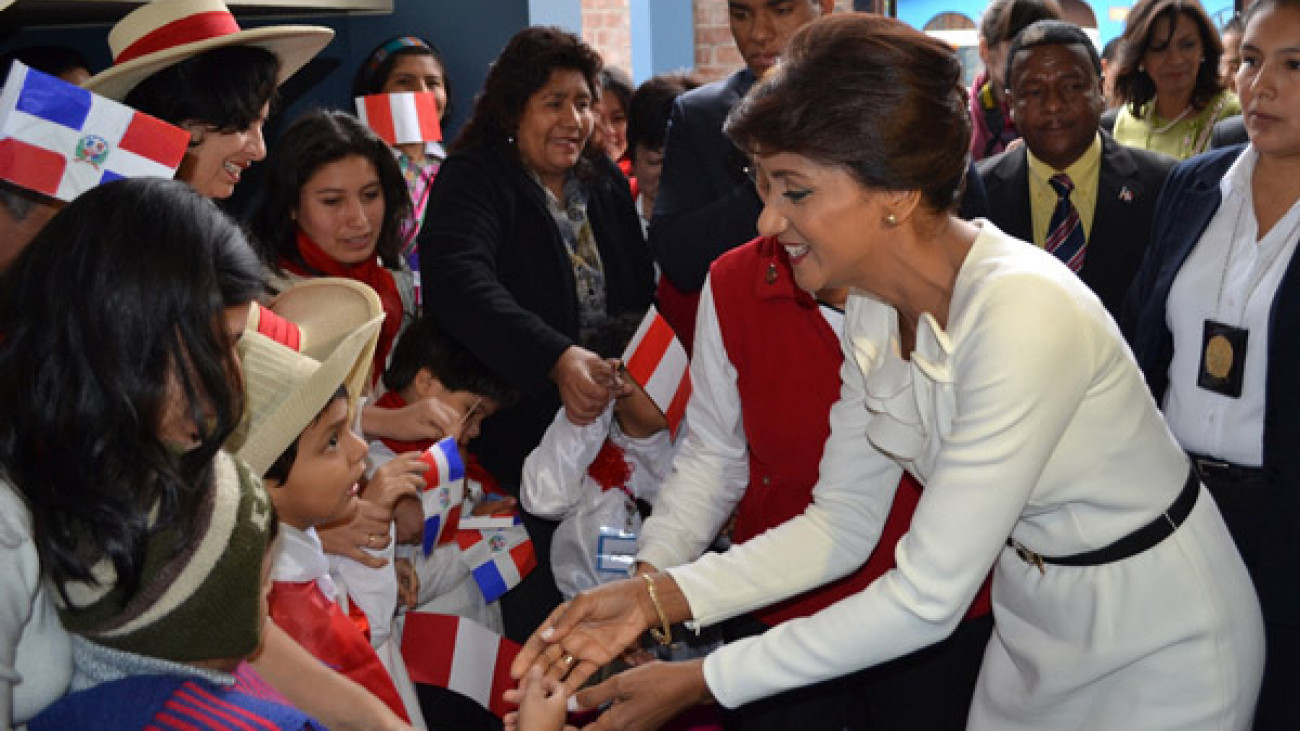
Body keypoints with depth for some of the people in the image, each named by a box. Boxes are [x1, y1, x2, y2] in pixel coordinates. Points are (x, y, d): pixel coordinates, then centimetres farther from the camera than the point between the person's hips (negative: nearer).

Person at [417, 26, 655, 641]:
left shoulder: (606, 185, 13)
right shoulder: (474, 180, -6)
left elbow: (642, 299, 14)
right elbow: (458, 278, -27)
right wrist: (558, 358, -40)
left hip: (607, 417, 5)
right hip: (521, 424, -5)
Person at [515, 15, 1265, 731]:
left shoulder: (1022, 314, -32)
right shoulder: (876, 309, -7)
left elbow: (927, 599, -29)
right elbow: (840, 524, -2)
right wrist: (657, 597, -14)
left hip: (1156, 656, -6)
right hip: (1034, 628, 6)